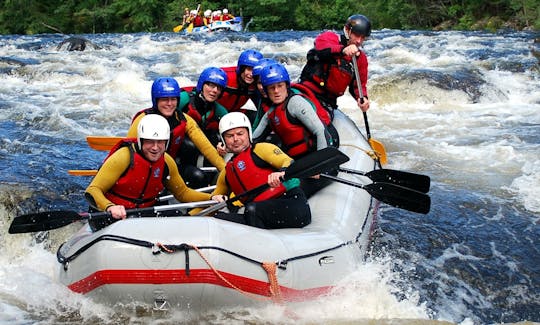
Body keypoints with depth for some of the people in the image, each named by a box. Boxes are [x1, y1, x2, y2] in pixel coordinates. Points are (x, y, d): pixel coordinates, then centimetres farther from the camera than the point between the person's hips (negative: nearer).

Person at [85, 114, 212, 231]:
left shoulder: (167, 163, -1)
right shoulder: (124, 157, -18)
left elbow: (182, 192, 15)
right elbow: (92, 191, -21)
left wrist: (210, 198, 0)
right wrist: (110, 207, -41)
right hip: (110, 217, -5)